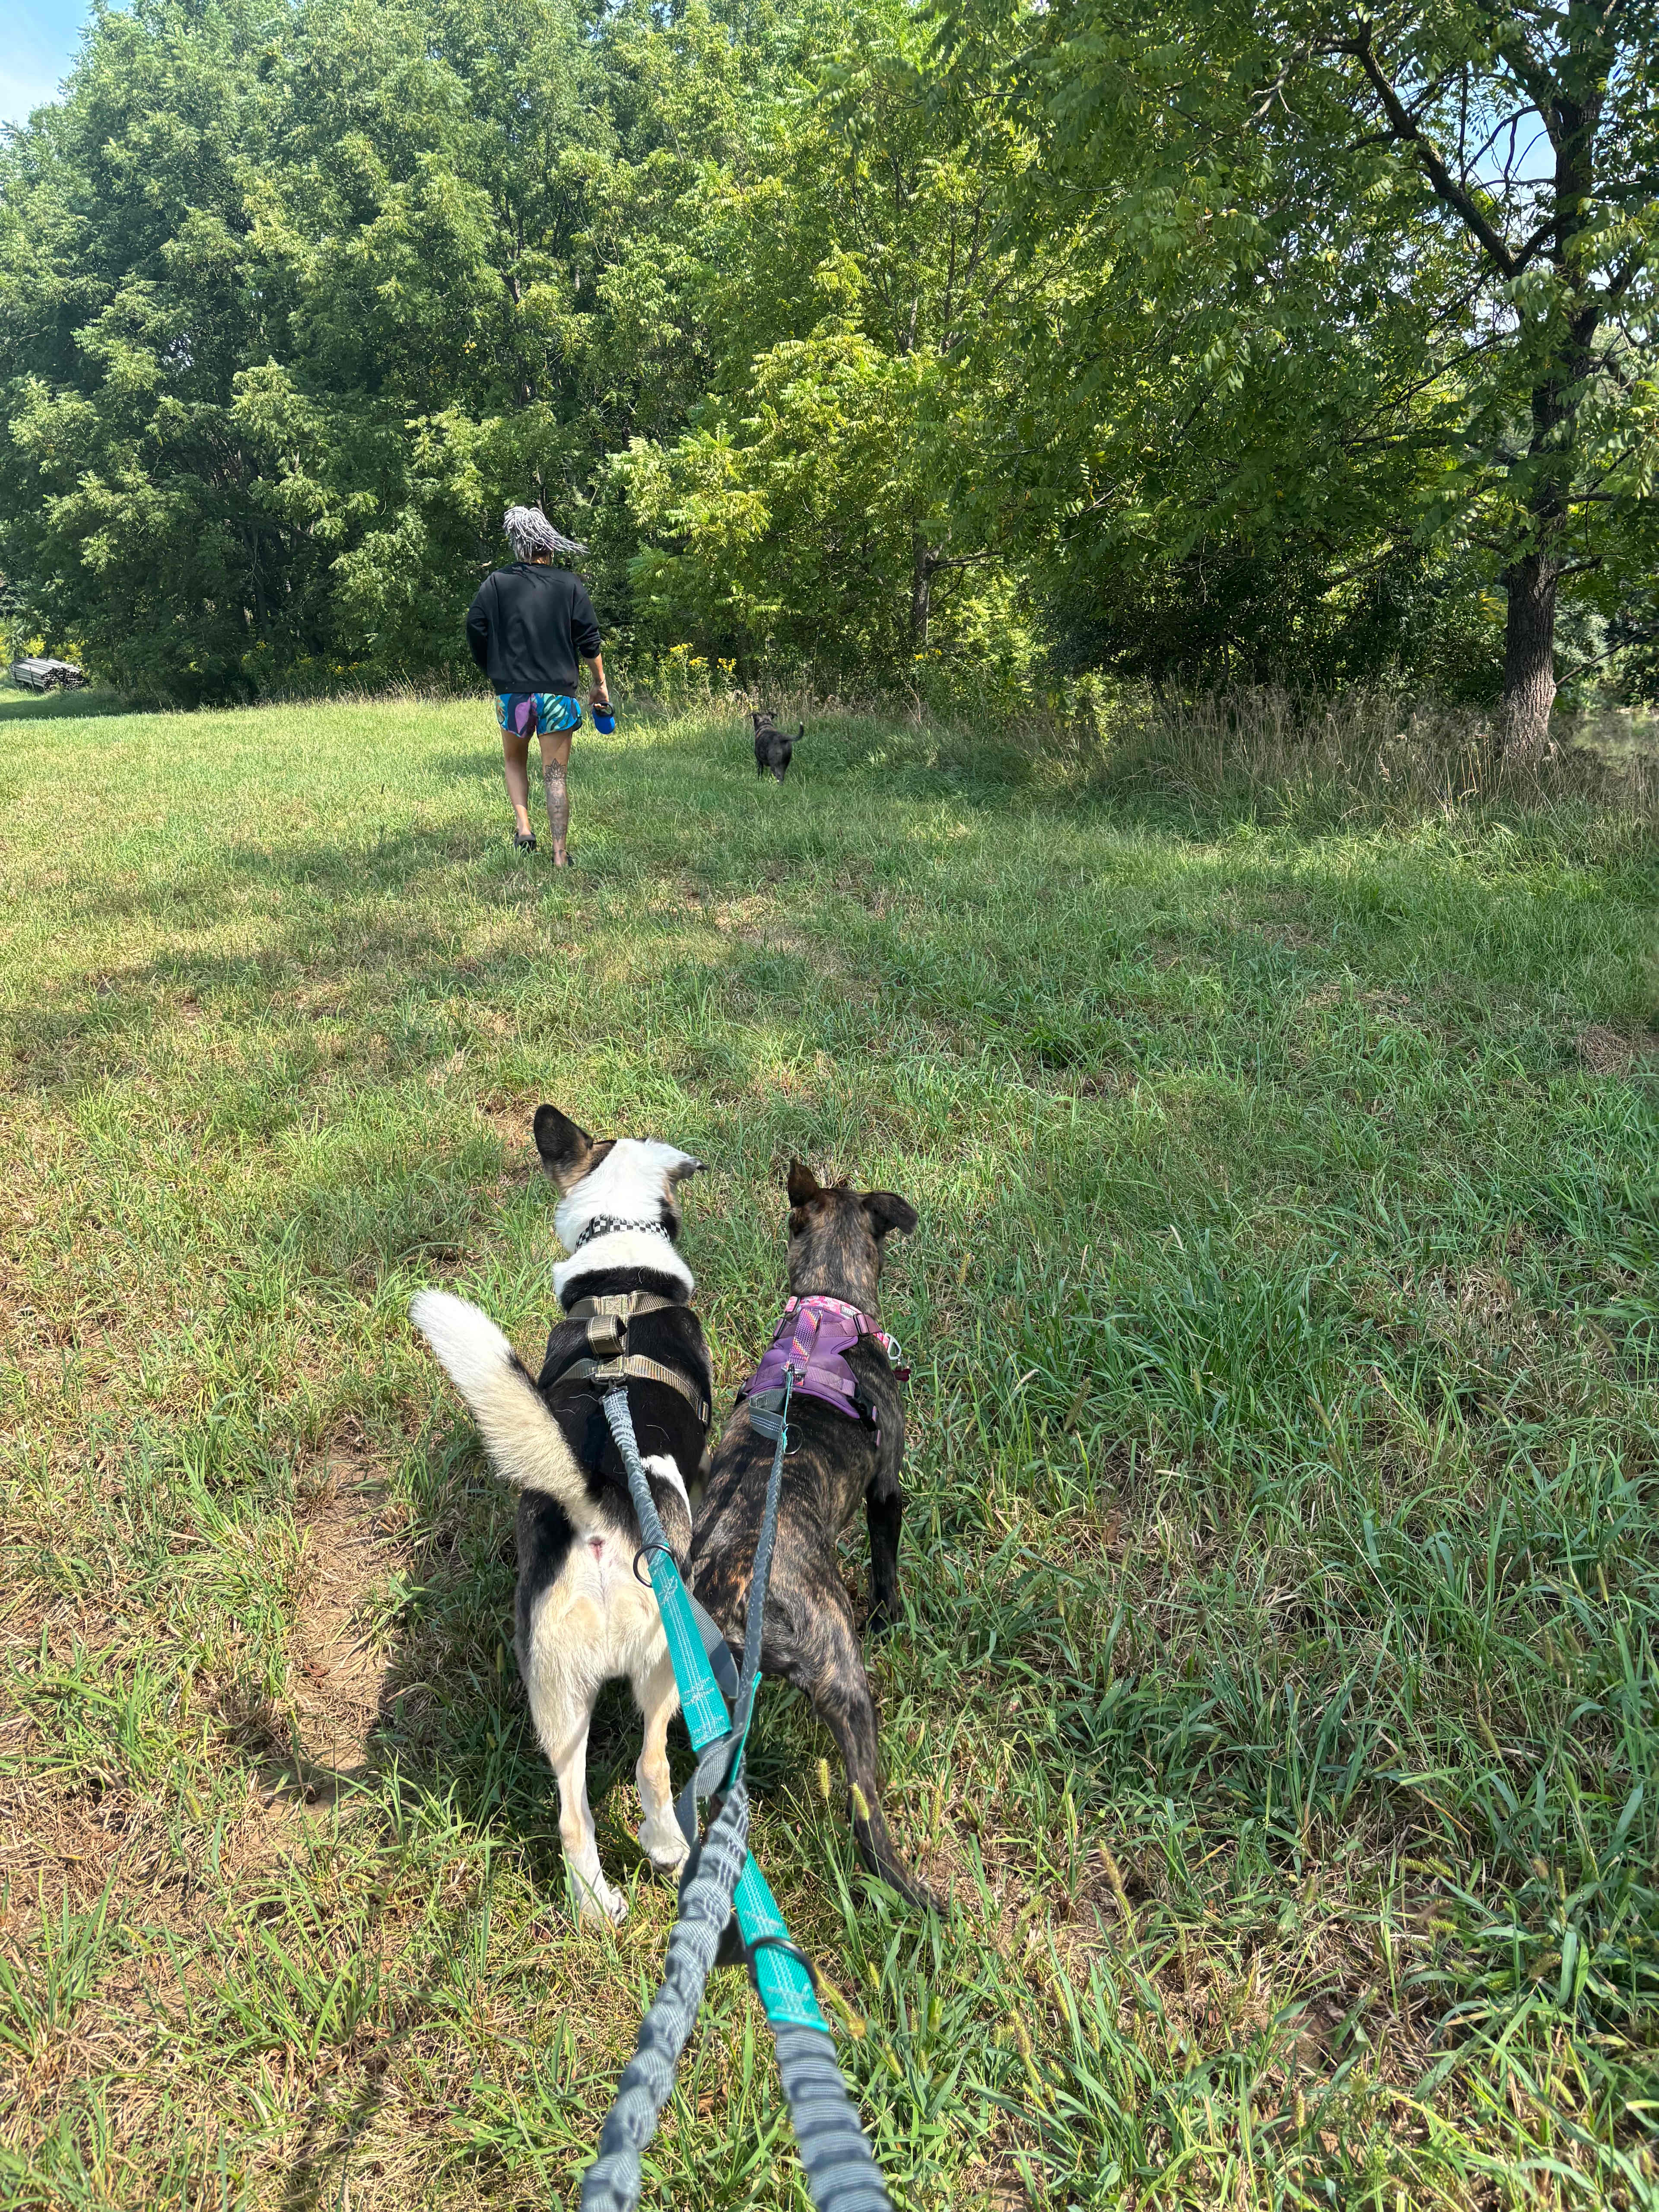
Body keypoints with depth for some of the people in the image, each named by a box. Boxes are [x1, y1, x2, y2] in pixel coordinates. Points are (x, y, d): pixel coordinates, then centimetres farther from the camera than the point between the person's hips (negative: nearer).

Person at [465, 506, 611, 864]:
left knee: (514, 761, 23)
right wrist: (601, 685, 10)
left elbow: (475, 629, -1)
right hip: (559, 693, 0)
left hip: (512, 691, 0)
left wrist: (494, 672, 14)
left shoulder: (496, 583, 1)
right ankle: (560, 856, 1)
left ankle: (523, 827, 5)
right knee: (555, 777, 4)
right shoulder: (570, 585, 1)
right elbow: (589, 640, 0)